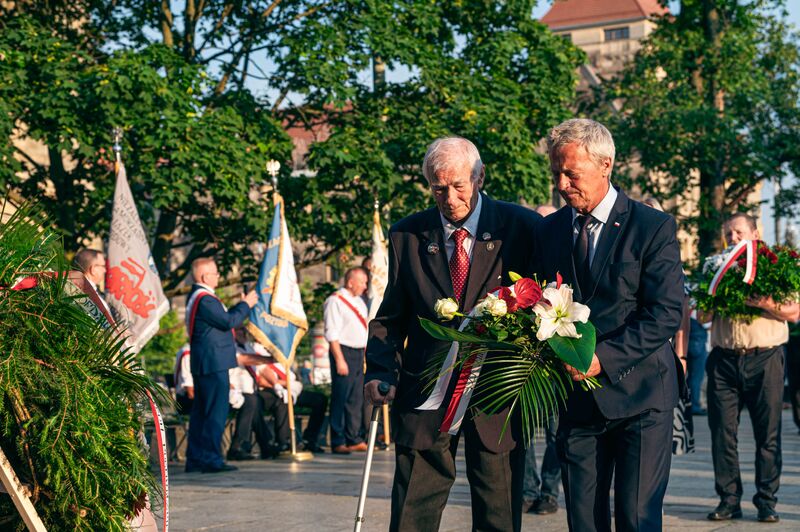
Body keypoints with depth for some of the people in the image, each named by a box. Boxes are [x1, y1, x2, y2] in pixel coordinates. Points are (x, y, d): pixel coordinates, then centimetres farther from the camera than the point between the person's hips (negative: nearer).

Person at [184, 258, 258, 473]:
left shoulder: (197, 296, 18)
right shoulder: (205, 299, -17)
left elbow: (223, 319, 20)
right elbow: (228, 321, -20)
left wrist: (241, 306, 16)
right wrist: (246, 304, -7)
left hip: (202, 364, 11)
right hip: (214, 363, -11)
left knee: (201, 411, 12)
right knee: (216, 411, -7)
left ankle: (195, 458, 16)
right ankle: (211, 459, -6)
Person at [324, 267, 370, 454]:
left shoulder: (359, 301, 18)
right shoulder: (335, 301, -9)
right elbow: (332, 333, -14)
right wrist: (339, 360, -19)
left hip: (359, 354, 8)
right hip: (344, 352, -8)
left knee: (357, 398, 9)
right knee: (340, 398, -6)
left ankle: (354, 439, 15)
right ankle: (338, 442, -3)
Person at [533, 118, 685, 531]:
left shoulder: (654, 228, -6)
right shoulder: (549, 230, 9)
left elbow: (666, 314, -12)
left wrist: (603, 358, -21)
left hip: (638, 394, -4)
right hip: (578, 399, 4)